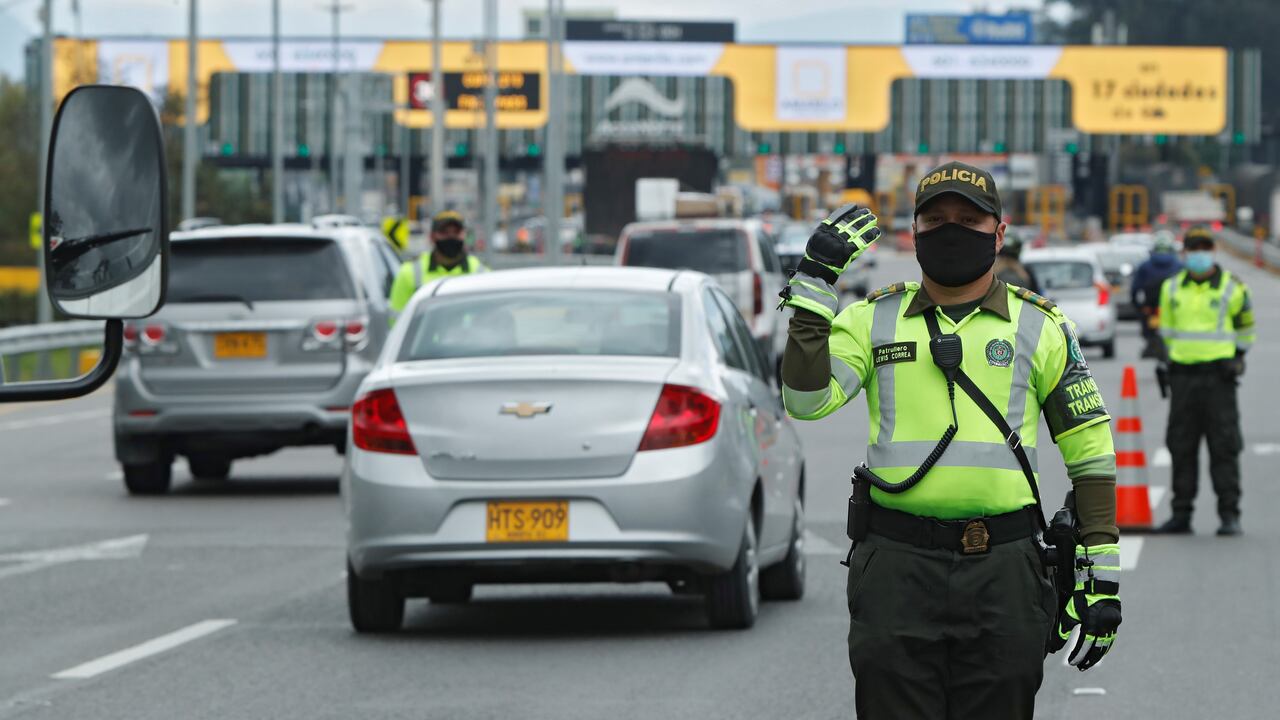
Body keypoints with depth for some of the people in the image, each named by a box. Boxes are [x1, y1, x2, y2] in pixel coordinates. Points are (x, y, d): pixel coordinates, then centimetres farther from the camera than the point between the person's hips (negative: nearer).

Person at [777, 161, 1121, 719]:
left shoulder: (1040, 326, 8)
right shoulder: (873, 319, 9)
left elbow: (1089, 447, 8)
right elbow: (806, 401, -6)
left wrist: (1102, 573, 2)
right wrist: (813, 284, -11)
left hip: (1003, 572, 0)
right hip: (895, 568, 0)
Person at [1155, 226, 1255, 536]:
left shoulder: (1232, 289, 0)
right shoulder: (1172, 288, 10)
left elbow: (1245, 330, 11)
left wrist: (1234, 359, 5)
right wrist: (1173, 357, 14)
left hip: (1218, 374, -4)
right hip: (1183, 376, 4)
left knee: (1224, 447, -5)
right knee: (1181, 447, 5)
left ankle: (1230, 515, -4)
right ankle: (1181, 514, 10)